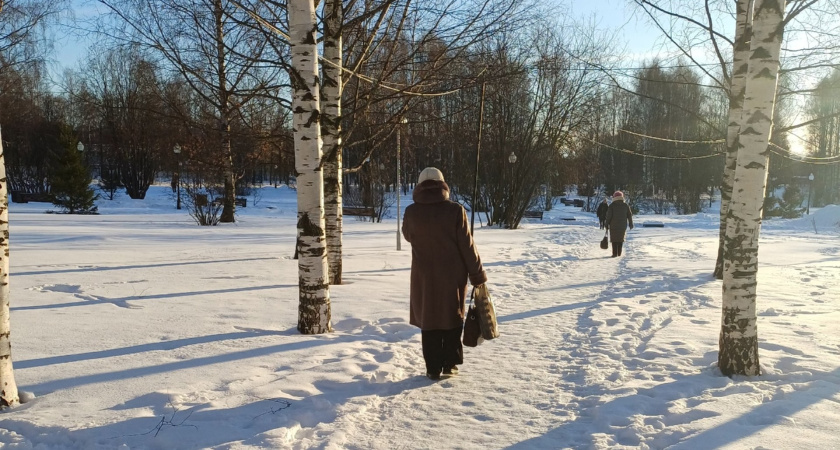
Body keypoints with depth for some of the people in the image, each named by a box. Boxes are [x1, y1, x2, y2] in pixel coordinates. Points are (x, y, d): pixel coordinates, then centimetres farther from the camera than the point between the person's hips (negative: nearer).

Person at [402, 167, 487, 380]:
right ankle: (450, 364, 19)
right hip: (452, 277, -1)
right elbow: (467, 246, -8)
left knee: (429, 321, 11)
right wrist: (477, 275, 1)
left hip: (424, 278, 1)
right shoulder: (455, 210, -11)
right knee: (452, 319, 15)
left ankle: (433, 368, 14)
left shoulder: (411, 212, -7)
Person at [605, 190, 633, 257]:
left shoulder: (612, 205, -6)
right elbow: (629, 215, 9)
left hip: (614, 226, -3)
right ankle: (619, 253, 14)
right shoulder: (625, 205, 5)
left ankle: (615, 253, -4)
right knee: (621, 239, 14)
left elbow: (608, 216, -8)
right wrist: (631, 224, 19)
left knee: (614, 239, 2)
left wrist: (607, 225, -2)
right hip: (623, 226, 3)